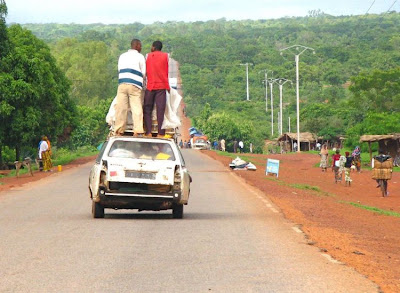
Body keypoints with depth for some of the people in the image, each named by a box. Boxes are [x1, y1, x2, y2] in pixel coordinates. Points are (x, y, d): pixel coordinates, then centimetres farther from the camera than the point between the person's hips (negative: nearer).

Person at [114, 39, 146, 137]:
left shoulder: (122, 56, 20)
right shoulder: (140, 57, 8)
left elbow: (119, 70, 21)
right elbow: (143, 73, 8)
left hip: (122, 84, 3)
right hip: (135, 86, -3)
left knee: (121, 108, 2)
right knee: (137, 108, -5)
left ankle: (119, 130, 1)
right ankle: (137, 131, -13)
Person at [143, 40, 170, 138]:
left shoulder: (148, 56, 4)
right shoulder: (165, 56, 3)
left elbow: (145, 71, 7)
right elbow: (166, 72, 6)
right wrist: (167, 86, 13)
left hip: (150, 86, 0)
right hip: (161, 86, 0)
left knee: (147, 110, 6)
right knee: (160, 110, -1)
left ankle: (148, 132, -3)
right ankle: (160, 133, -6)